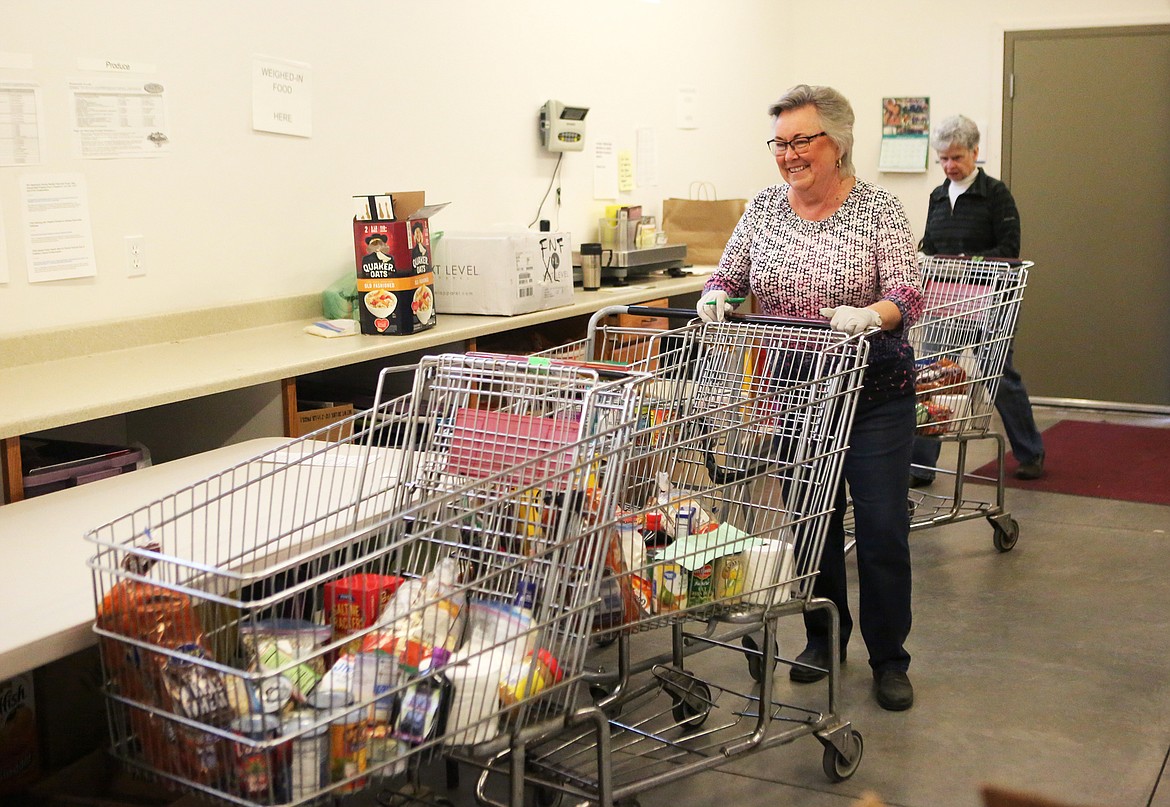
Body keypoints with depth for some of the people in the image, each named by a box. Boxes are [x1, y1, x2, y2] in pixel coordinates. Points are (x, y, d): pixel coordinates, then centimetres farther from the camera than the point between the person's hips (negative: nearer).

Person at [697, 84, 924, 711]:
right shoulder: (764, 209, 4)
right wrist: (715, 298, -14)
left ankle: (889, 659, 15)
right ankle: (823, 637, 31)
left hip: (873, 390, -3)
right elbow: (728, 276, 9)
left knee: (882, 528, -1)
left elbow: (907, 296, -14)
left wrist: (868, 315, -35)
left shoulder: (878, 210, -7)